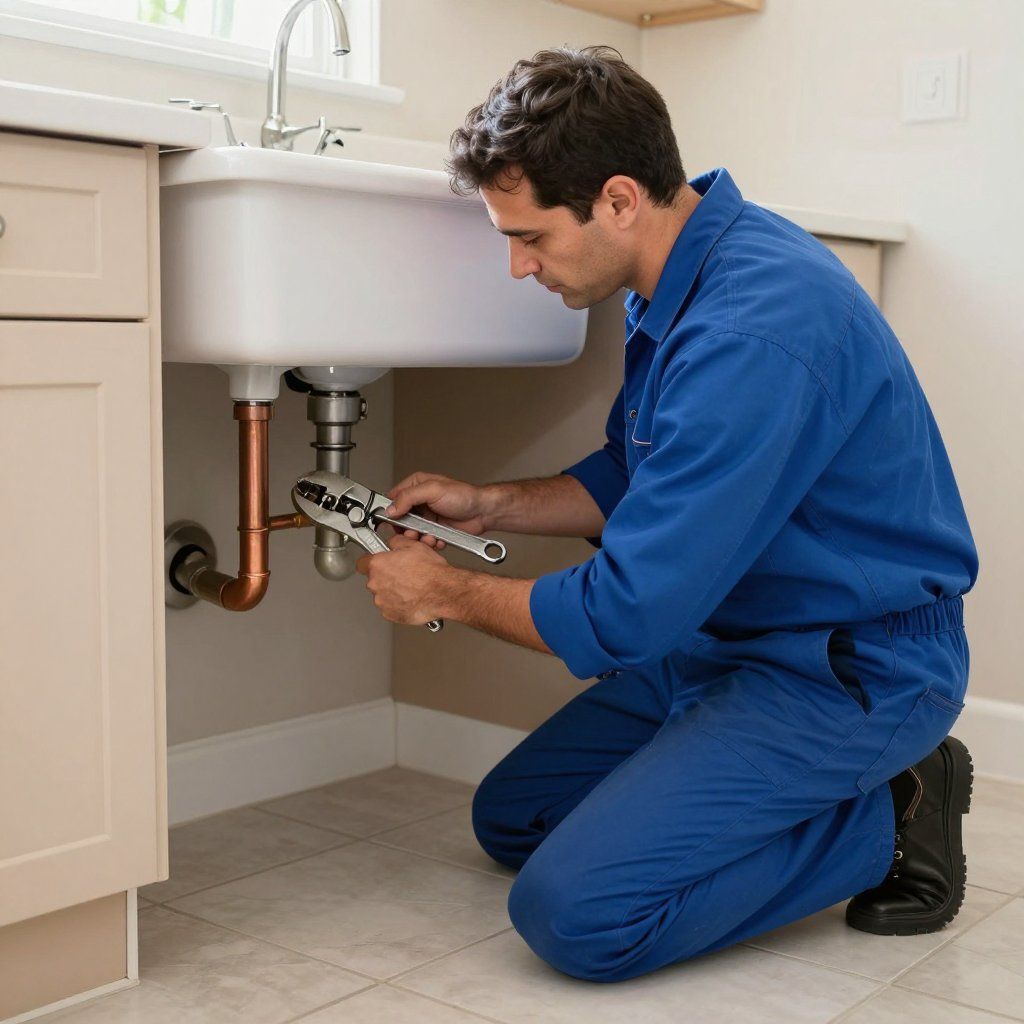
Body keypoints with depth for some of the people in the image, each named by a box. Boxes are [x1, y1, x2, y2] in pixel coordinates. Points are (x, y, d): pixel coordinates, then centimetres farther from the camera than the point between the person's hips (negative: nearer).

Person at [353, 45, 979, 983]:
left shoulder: (752, 334, -31)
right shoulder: (680, 272, 2)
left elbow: (629, 614, -26)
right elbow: (635, 477, 18)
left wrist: (447, 591, -10)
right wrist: (489, 506, 5)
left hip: (848, 673, -10)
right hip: (724, 637, 10)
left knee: (576, 912, -20)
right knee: (511, 820, 14)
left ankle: (882, 823, -3)